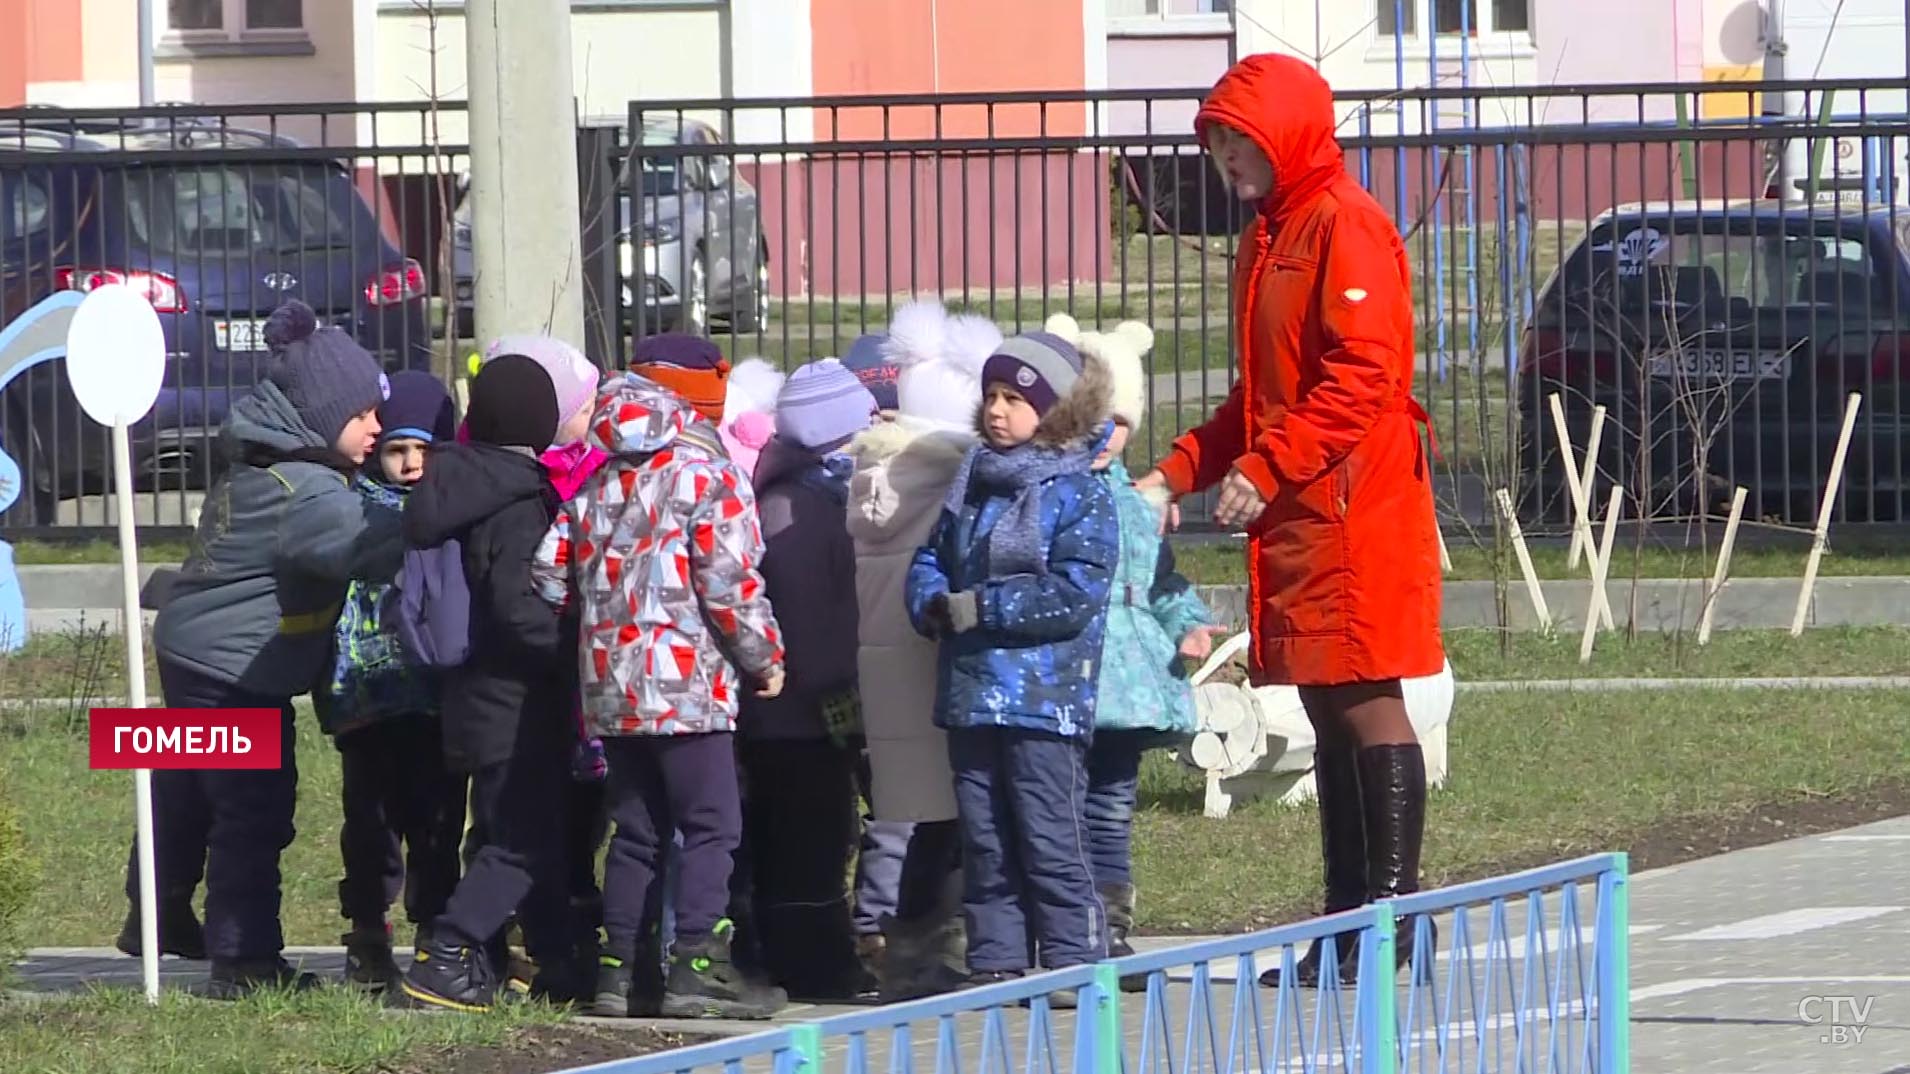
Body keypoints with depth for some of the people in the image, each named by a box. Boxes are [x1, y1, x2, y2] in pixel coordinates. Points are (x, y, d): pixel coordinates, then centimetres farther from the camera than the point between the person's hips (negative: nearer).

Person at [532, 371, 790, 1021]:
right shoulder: (708, 479, -6)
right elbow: (730, 581, -12)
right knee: (712, 826, -4)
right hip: (687, 685, -6)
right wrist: (764, 657, -1)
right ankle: (697, 967, -13)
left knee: (635, 831, 12)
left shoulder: (595, 491, 13)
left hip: (613, 690, 6)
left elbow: (552, 575, 11)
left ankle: (617, 969, 9)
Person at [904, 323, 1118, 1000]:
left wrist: (979, 608, -16)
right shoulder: (970, 487, 15)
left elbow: (1074, 595, -15)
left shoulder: (1079, 496, -6)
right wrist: (935, 605, -6)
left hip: (1045, 697, -7)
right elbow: (930, 559, 17)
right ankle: (995, 963, 14)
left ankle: (1074, 962, -3)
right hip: (970, 694, 7)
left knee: (1051, 841, -6)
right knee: (985, 842, 10)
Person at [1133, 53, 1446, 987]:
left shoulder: (1345, 226, -10)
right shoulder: (1269, 239, 21)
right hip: (1296, 517, 10)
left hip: (1353, 512, -10)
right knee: (1329, 710, 10)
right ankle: (1346, 918, 13)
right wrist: (1179, 472, 15)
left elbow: (1362, 376, -18)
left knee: (1366, 702, -8)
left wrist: (1267, 469, -20)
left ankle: (1392, 913, -6)